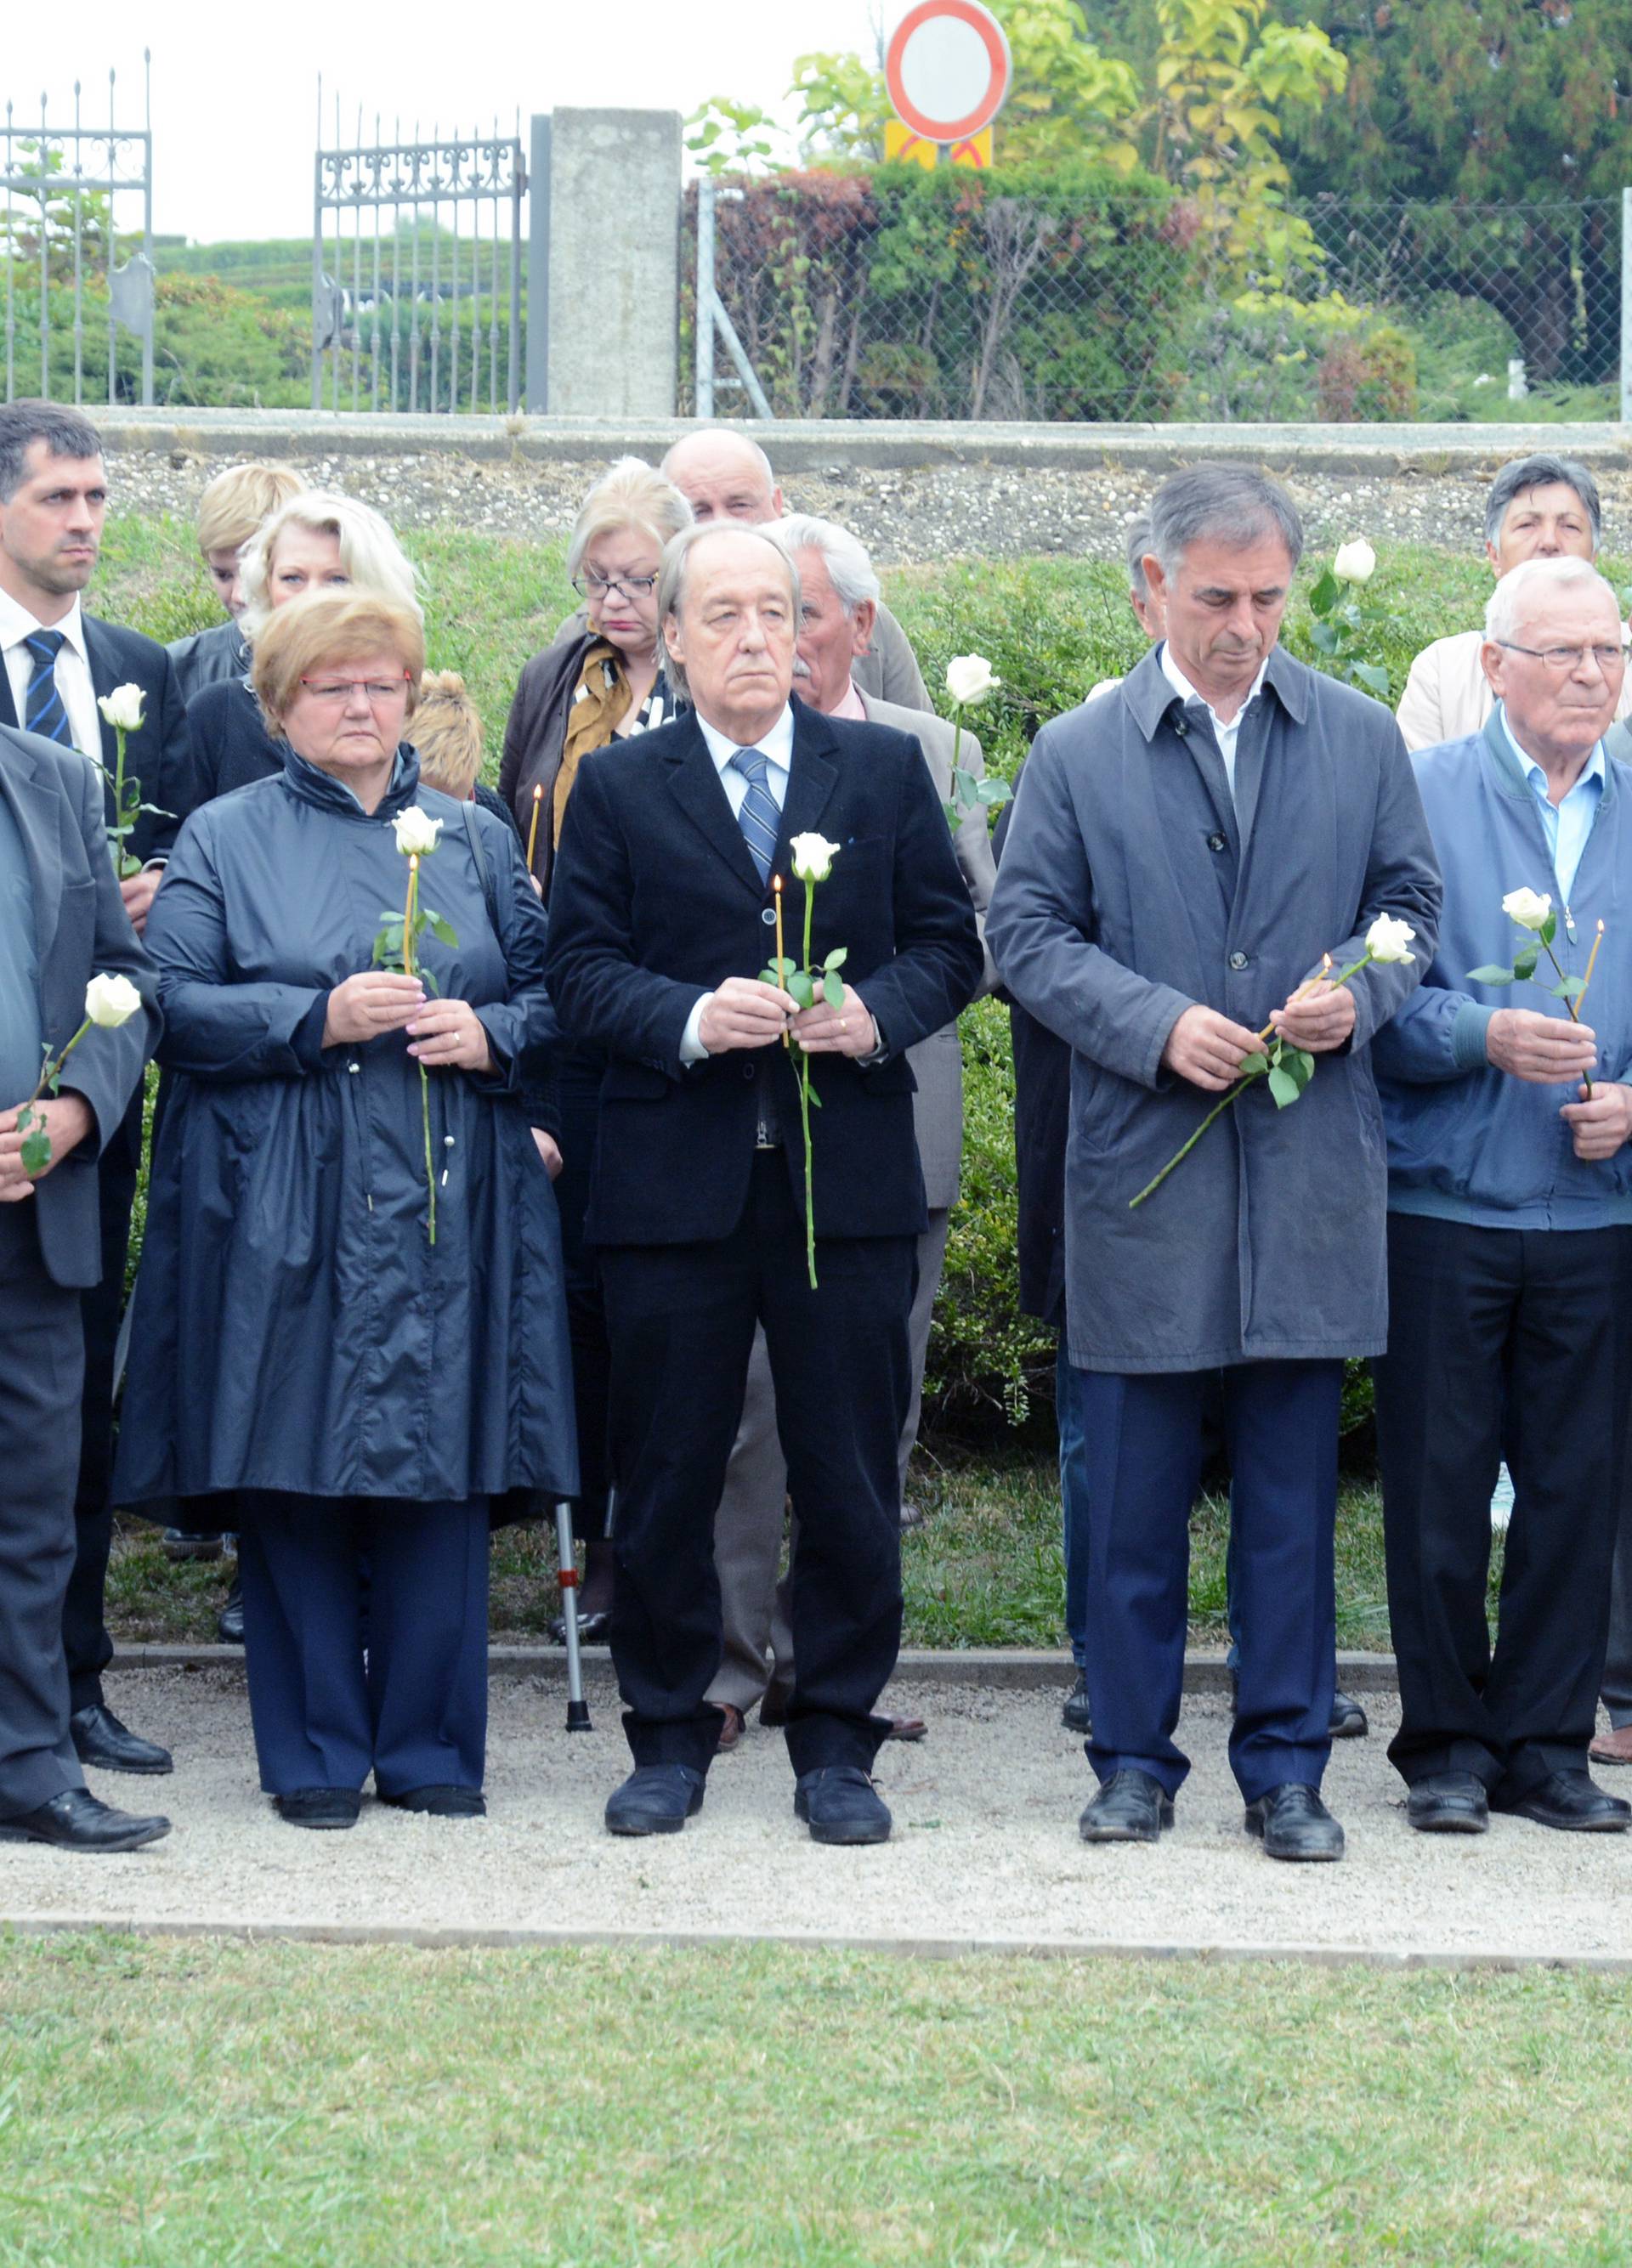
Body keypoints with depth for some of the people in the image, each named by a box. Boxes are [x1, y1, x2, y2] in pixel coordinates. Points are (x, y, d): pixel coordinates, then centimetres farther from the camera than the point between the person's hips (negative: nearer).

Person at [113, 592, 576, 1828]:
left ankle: (431, 1748, 9)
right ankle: (314, 1756, 7)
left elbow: (551, 991, 13)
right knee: (295, 1478, -2)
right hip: (285, 1211, -2)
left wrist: (489, 1033, -8)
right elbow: (178, 1006, -3)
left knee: (442, 1470, 0)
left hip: (446, 1207, 2)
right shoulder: (225, 840, 6)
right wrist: (320, 1019, -15)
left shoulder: (477, 840, 15)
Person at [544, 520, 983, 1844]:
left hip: (848, 1183, 1)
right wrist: (690, 1020, -17)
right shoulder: (616, 789, 6)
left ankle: (836, 1746, 14)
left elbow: (949, 943, 8)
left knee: (850, 1481, 4)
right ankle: (670, 1738, 17)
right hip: (674, 1179, 0)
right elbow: (582, 973, 0)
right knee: (666, 1476, 5)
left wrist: (878, 1015, -11)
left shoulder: (887, 770, 9)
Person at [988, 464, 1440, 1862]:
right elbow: (1027, 933, 2)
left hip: (1313, 1169, 1)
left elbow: (1412, 903, 13)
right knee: (1135, 1492, 3)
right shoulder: (1077, 754, 3)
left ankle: (1285, 1767, 12)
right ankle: (1136, 1758, 14)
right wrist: (1156, 1024, -12)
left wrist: (1361, 990, -8)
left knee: (1293, 1489, 4)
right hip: (1143, 1166, -1)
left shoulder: (1361, 739, 7)